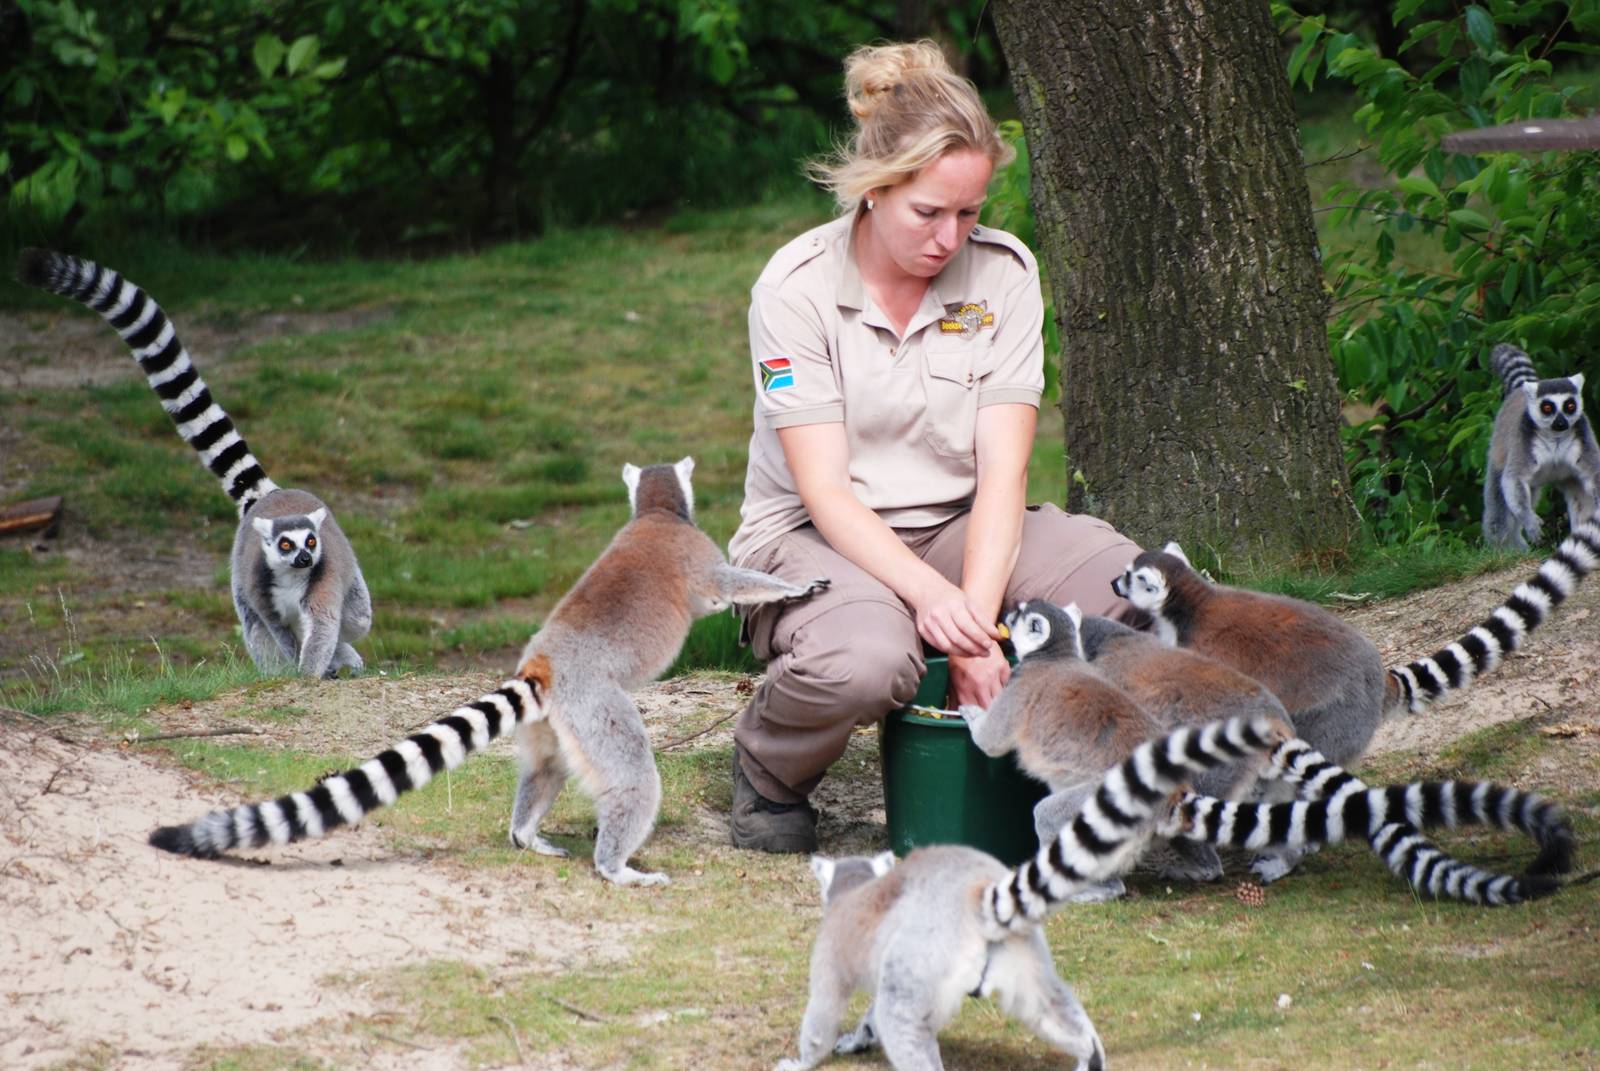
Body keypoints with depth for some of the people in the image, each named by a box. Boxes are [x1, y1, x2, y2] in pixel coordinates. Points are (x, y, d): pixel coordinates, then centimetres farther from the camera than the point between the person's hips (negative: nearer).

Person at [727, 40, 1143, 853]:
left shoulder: (1003, 274, -4)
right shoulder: (796, 287, -14)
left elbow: (1002, 472, -11)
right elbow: (825, 490, -19)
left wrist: (975, 618, -26)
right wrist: (929, 595, -36)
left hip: (958, 528, 3)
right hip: (815, 538, -3)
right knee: (864, 662, -39)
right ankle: (767, 770, -3)